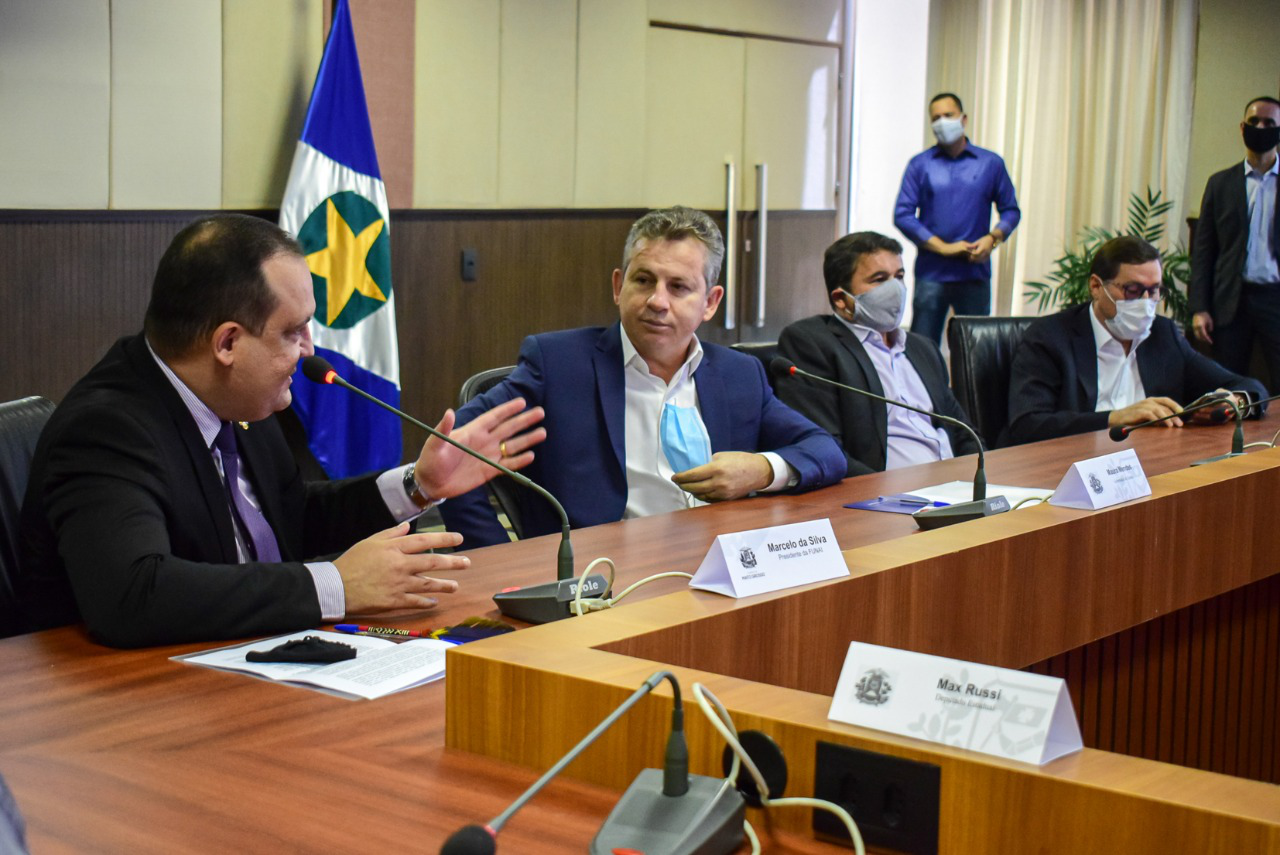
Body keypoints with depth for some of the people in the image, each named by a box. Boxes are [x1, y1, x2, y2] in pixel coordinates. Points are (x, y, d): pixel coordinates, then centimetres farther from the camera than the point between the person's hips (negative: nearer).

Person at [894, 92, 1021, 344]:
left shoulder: (991, 163, 9)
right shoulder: (920, 164, 6)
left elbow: (1011, 210, 11)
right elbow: (902, 215, 0)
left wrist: (993, 238, -9)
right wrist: (943, 247, -9)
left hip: (975, 273, 1)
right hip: (931, 273, 0)